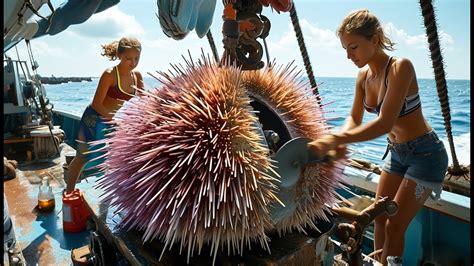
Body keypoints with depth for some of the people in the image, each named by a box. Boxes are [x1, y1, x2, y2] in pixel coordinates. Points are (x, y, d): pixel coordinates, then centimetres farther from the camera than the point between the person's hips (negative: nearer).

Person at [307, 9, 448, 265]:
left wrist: (336, 139, -46)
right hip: (396, 152, 7)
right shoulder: (364, 75, -4)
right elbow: (354, 118, -1)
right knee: (380, 217, 14)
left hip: (426, 154, -7)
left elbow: (385, 122, -36)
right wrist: (339, 138, -23)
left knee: (395, 226, 0)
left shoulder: (400, 67, -26)